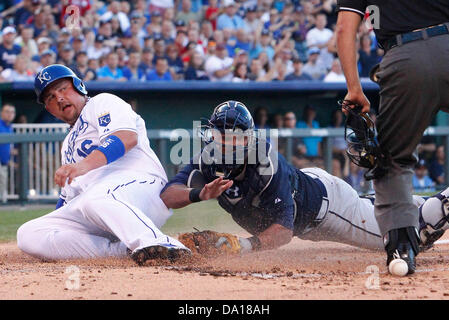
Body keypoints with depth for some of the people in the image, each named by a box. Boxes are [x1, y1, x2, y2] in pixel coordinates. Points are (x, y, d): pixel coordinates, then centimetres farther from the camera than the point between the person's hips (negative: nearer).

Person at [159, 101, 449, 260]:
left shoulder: (268, 164, -41)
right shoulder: (208, 160, -24)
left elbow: (283, 231, -43)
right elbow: (167, 196, -34)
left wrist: (246, 245, -59)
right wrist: (200, 193, -54)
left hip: (324, 200, -6)